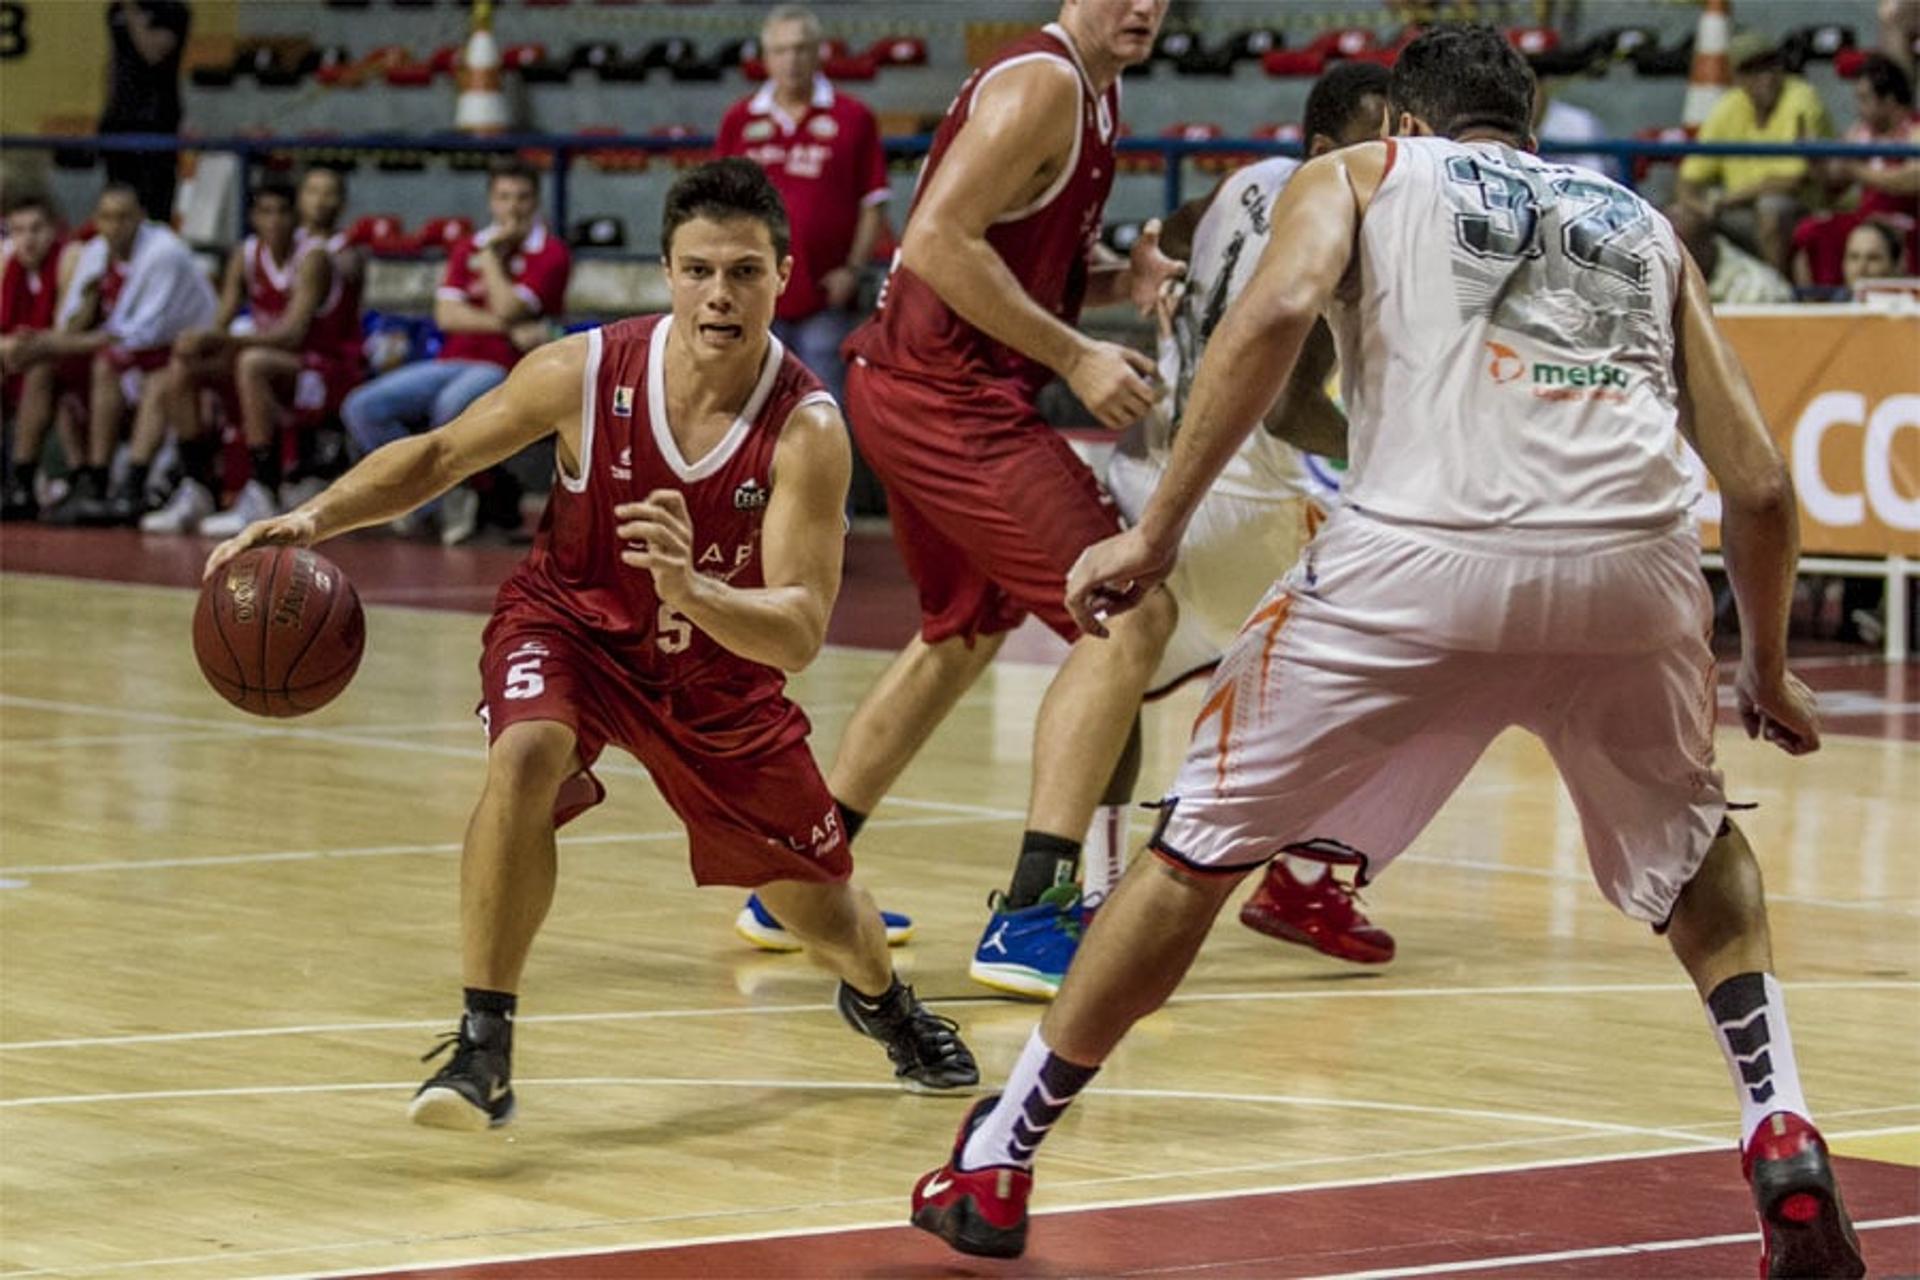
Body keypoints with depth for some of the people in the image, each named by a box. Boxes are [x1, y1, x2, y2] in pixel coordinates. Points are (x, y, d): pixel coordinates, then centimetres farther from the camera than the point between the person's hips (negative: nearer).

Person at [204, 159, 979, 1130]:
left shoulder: (806, 429, -28)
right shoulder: (586, 373, -25)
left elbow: (798, 634, -34)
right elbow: (437, 456, -9)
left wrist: (692, 591, -54)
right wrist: (315, 520, -24)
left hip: (720, 662, 1)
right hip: (572, 622, -1)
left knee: (825, 911, 10)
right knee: (524, 756, -35)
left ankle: (879, 997, 50)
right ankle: (483, 1048, -25)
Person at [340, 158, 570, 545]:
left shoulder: (551, 253, -1)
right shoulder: (468, 249, 16)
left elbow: (507, 308, -15)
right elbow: (447, 315, 1)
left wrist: (491, 256, -4)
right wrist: (510, 329, -12)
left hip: (503, 370, -6)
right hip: (453, 363, 6)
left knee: (452, 404, -40)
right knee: (362, 408, -14)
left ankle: (445, 494, -12)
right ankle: (438, 502, -8)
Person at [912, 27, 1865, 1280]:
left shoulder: (1362, 174, 23)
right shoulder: (1643, 225, 31)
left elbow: (1279, 306, -1)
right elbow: (1760, 484, 24)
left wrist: (1159, 529, 0)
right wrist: (1769, 668, 39)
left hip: (1427, 554, -2)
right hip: (1633, 565, 2)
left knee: (1203, 843, 16)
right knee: (1696, 851, 31)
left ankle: (994, 1166, 21)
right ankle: (1785, 1140, 12)